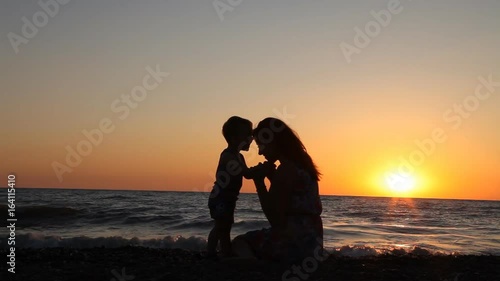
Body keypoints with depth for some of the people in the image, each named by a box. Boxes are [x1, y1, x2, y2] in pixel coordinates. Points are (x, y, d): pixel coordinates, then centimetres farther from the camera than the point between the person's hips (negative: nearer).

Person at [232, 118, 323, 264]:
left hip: (295, 243, -10)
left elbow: (275, 220, -19)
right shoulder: (301, 164, 12)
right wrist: (272, 177, 14)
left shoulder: (286, 169, -17)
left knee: (240, 243, 6)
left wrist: (259, 182, -11)